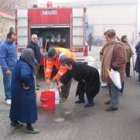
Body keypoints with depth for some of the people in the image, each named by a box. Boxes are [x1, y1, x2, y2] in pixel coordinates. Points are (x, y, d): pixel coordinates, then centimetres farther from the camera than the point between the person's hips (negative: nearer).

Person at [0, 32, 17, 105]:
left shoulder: (13, 43, 3)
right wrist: (6, 69, -23)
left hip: (14, 67, 7)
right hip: (8, 68, -7)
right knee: (8, 83, 3)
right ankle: (8, 98, 16)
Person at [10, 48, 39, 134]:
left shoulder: (19, 62, 4)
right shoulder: (25, 65, -26)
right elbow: (25, 75, -46)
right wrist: (26, 85, -29)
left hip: (17, 89, 9)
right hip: (24, 91, -9)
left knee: (18, 105, 24)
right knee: (28, 107, 2)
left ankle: (14, 121, 41)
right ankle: (29, 127, 12)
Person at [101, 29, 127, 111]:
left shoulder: (117, 45, -21)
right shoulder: (109, 45, 11)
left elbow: (120, 59, -27)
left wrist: (112, 67, -25)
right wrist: (107, 68, 17)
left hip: (114, 72, -10)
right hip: (109, 71, 10)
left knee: (114, 89, -1)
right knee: (111, 87, 21)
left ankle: (114, 105, 7)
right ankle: (113, 100, 37)